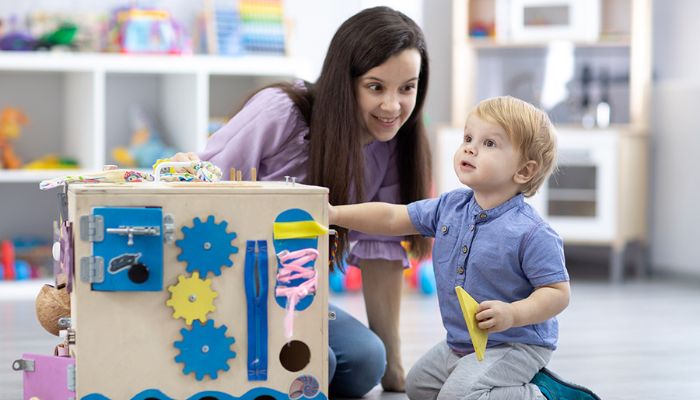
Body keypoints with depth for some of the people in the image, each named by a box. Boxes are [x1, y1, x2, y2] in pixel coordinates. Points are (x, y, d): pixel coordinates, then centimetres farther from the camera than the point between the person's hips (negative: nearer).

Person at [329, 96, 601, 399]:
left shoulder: (532, 233, -23)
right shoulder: (449, 207, -2)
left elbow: (557, 293, -21)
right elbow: (392, 218, 5)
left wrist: (512, 314, -36)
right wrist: (336, 214, -6)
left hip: (516, 345, -9)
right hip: (459, 342, 9)